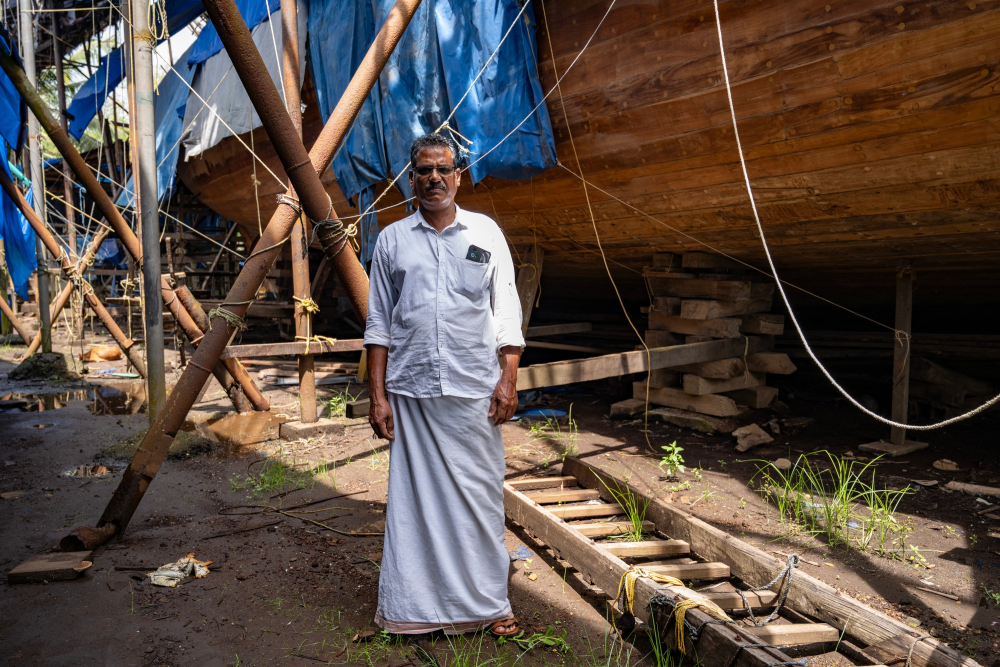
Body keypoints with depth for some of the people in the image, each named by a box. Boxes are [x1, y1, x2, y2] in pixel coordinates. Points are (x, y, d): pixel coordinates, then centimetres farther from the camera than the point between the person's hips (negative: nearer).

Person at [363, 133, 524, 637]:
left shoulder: (485, 233, 8)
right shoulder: (392, 240, 8)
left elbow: (507, 313, 6)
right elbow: (378, 325, 8)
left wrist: (508, 379, -3)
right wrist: (377, 396, 1)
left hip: (475, 389, 0)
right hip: (410, 392, 1)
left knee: (479, 497, 5)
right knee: (413, 499, 5)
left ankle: (489, 603, 20)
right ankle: (413, 607, 19)